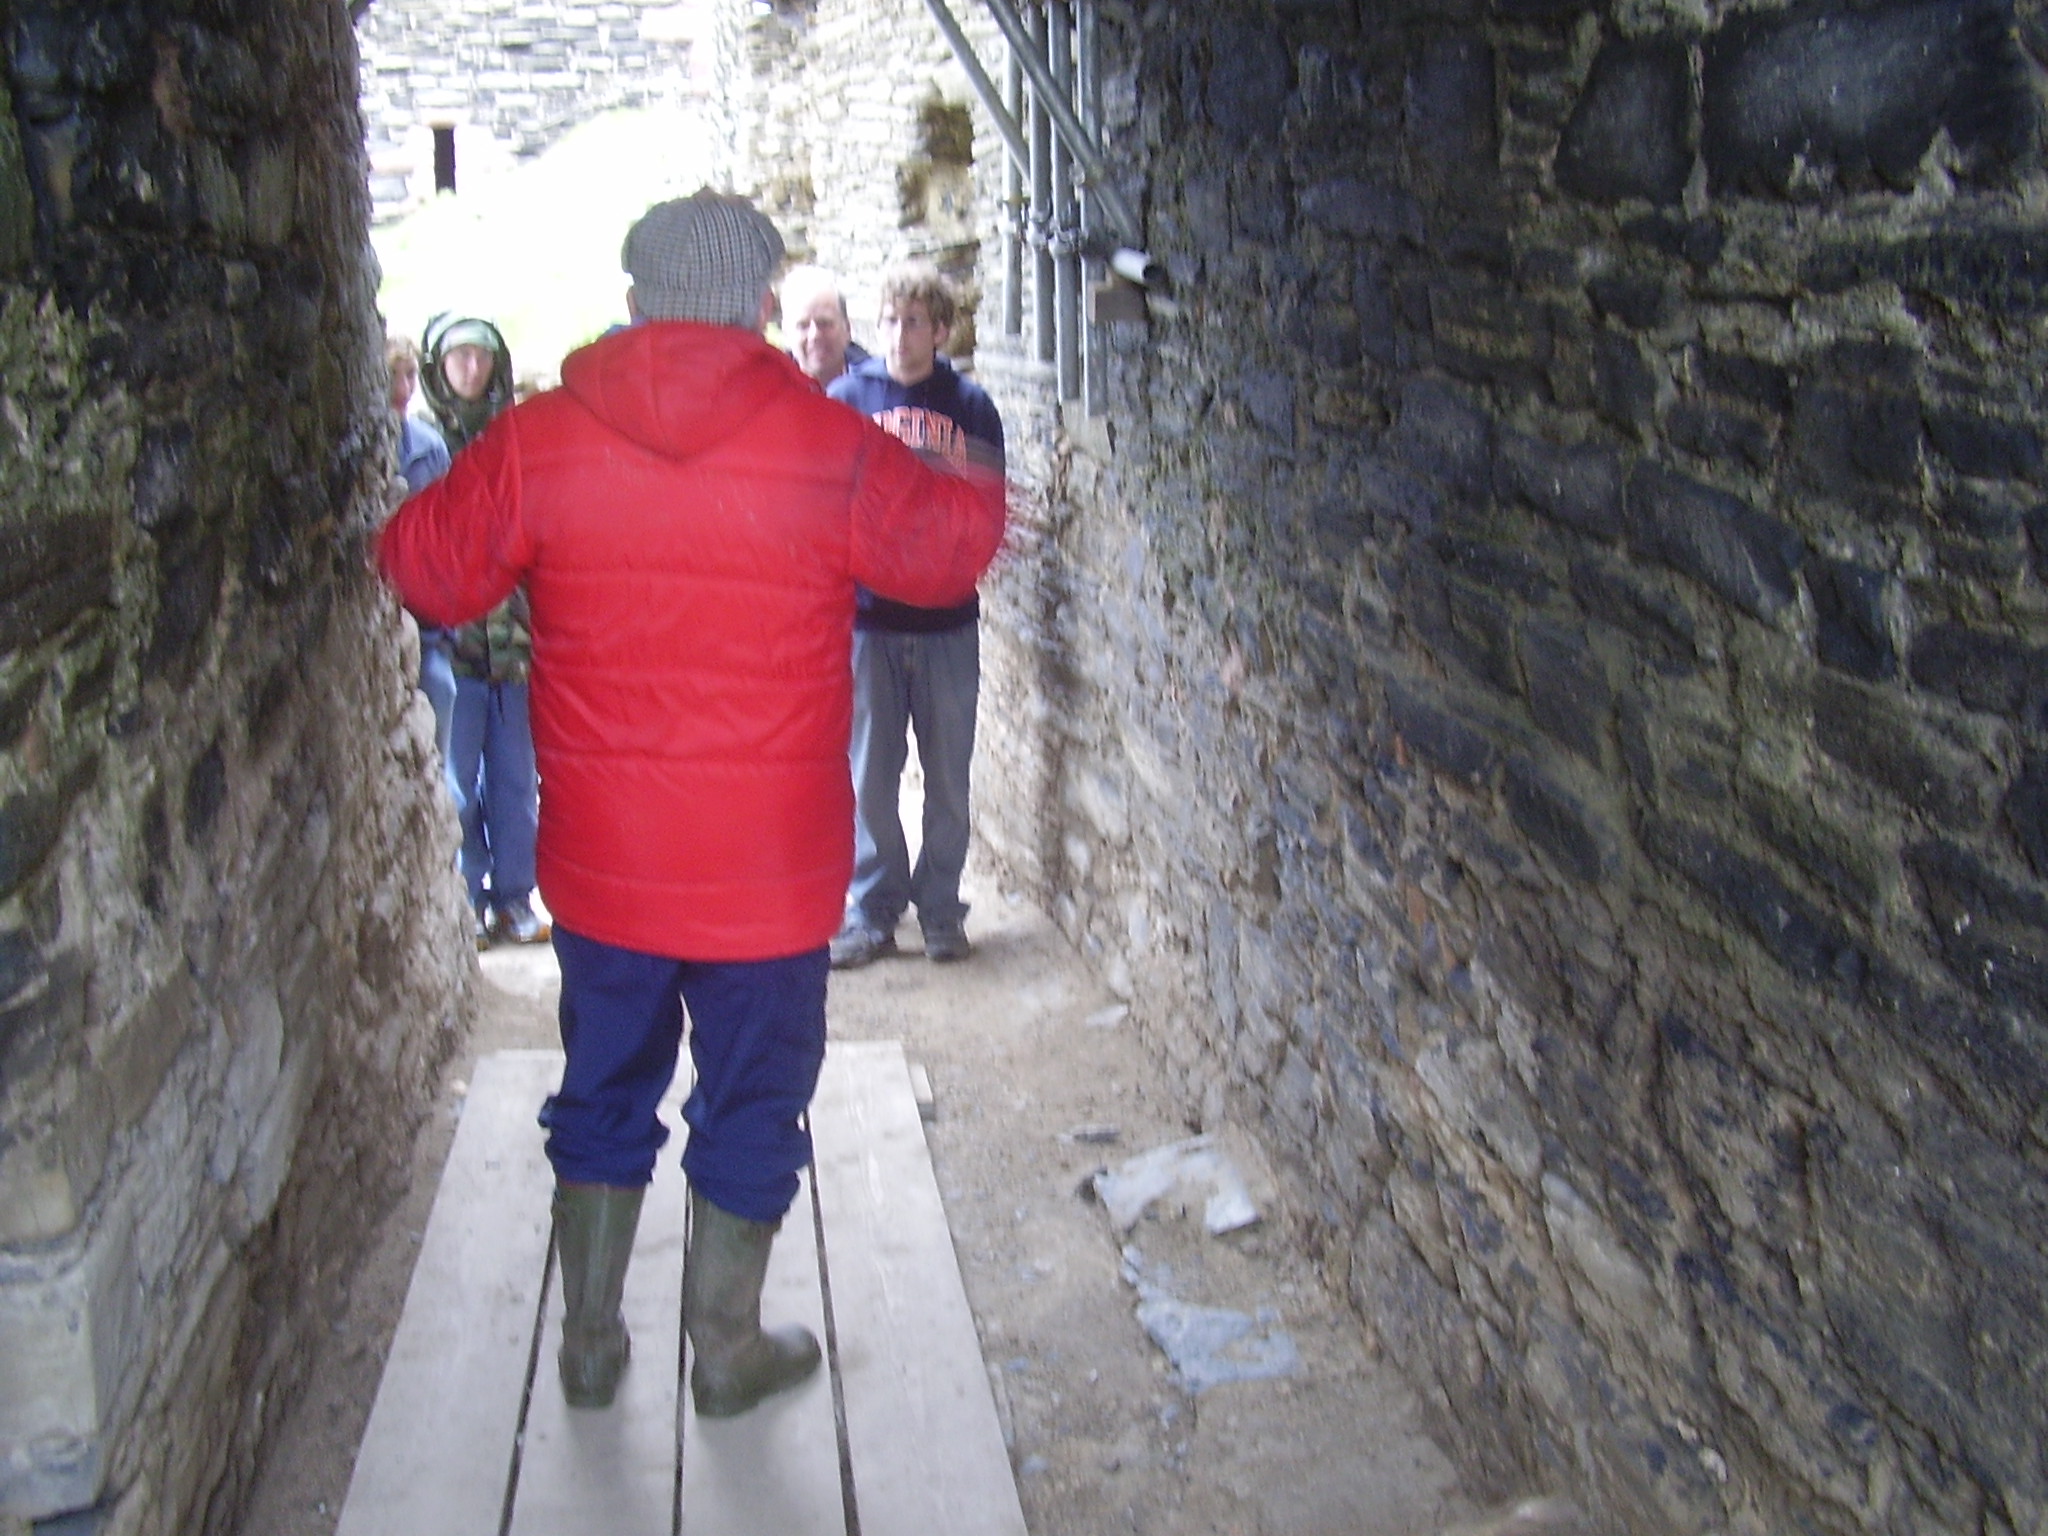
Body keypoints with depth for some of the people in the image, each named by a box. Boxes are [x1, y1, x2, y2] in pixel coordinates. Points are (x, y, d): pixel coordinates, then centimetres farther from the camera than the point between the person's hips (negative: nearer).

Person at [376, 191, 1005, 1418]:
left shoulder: (538, 441, -6)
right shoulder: (828, 449, -11)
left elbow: (427, 569, 4)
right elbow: (952, 546, 4)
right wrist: (978, 489, 27)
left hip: (600, 861, 3)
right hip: (766, 868, -2)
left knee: (604, 1089, 20)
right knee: (753, 1102, 14)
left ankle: (591, 1341, 33)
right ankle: (727, 1350, 28)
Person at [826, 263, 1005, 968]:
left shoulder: (970, 406, 3)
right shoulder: (847, 399, 3)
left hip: (947, 620, 0)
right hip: (867, 618, 0)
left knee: (948, 777, 8)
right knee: (870, 777, 6)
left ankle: (941, 910, 22)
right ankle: (872, 910, 19)